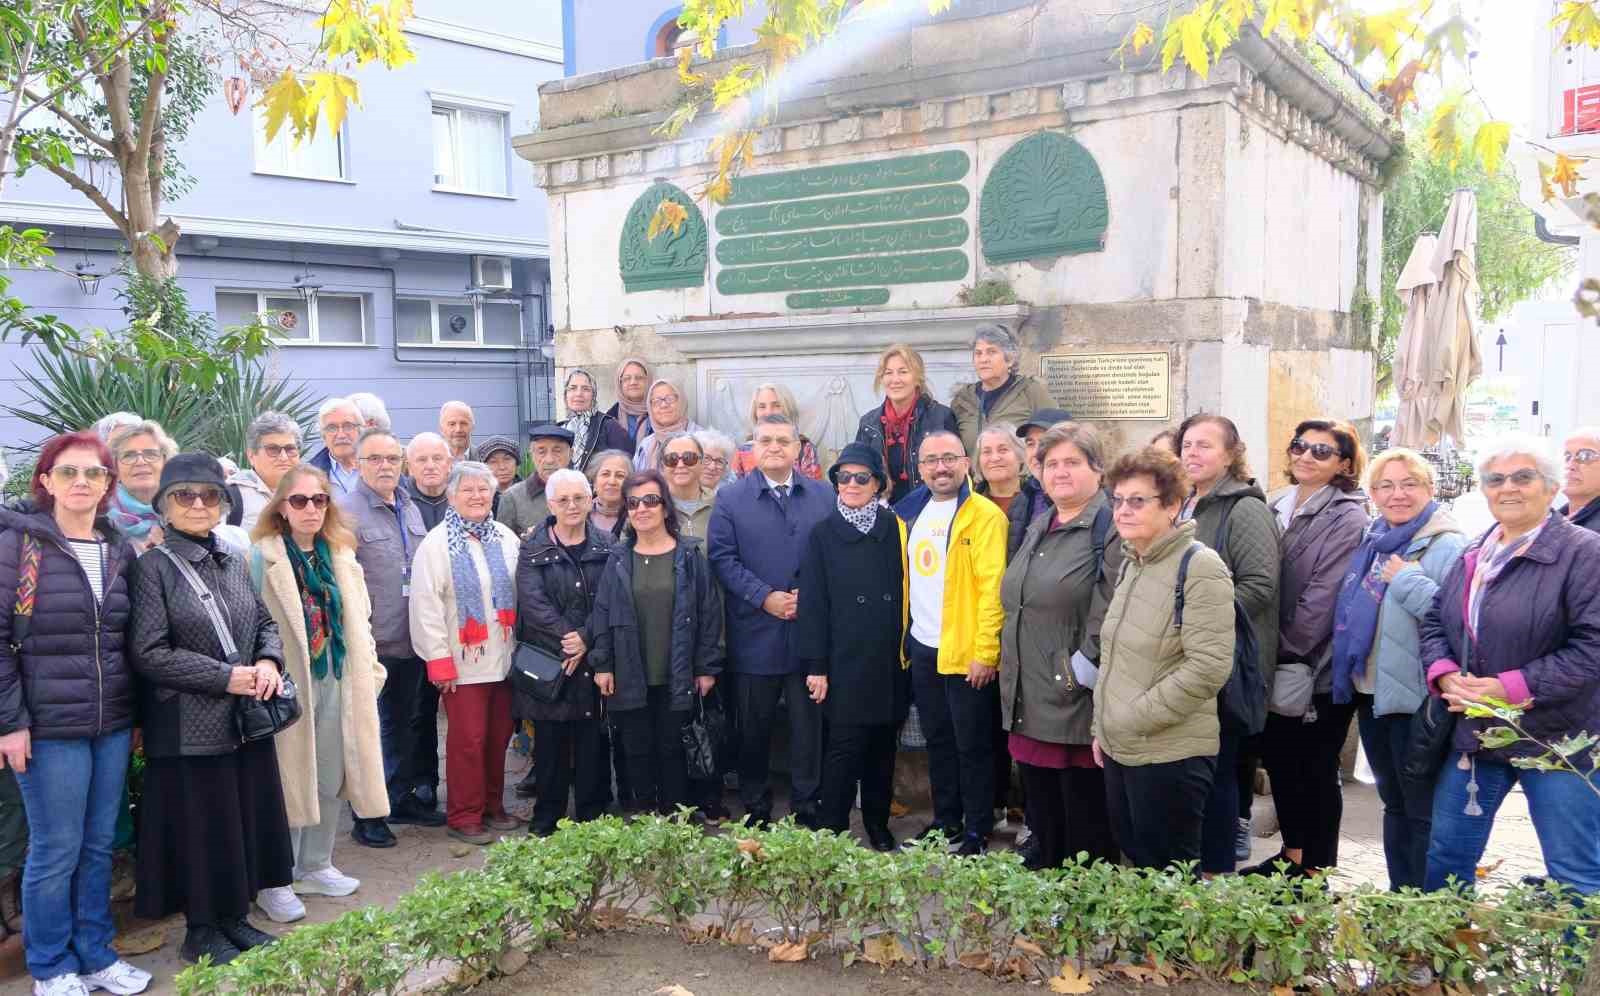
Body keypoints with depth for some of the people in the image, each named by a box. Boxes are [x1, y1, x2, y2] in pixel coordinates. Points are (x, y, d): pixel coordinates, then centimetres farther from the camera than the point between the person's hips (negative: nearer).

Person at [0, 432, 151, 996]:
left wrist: (136, 714, 13)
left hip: (112, 724, 5)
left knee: (100, 844, 13)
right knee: (56, 850, 4)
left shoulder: (120, 550, 8)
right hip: (49, 725, -5)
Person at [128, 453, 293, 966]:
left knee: (247, 821, 13)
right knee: (200, 830, 5)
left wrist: (268, 661, -6)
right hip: (189, 727, -6)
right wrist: (226, 678, -17)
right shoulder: (153, 567, -9)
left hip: (247, 720, 6)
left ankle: (234, 918, 29)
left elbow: (266, 622, 16)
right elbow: (149, 653, -15)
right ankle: (202, 932, 22)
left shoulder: (237, 562, 9)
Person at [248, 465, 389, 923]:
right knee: (288, 782, 1)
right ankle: (276, 883, 15)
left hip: (337, 680, 6)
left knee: (332, 781, 13)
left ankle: (315, 867, 29)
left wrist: (368, 670, 10)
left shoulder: (341, 554, 10)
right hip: (289, 683, -6)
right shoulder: (263, 557, -8)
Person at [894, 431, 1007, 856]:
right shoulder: (909, 512, 10)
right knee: (937, 741, 17)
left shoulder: (984, 515, -11)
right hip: (923, 649, 7)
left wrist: (985, 651, -20)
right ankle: (946, 821, 30)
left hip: (966, 653, -6)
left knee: (972, 745, 4)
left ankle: (977, 832, 16)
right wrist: (900, 638, 9)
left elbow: (992, 588, -16)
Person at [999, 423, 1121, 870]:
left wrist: (1083, 668, -17)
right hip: (1029, 701, 8)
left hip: (1078, 705, -8)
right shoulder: (1038, 527, 17)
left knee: (1085, 824, 3)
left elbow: (1111, 611, -19)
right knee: (1041, 815, 18)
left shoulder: (1110, 526, -10)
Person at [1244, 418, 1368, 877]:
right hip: (1279, 668, 7)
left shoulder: (1347, 518, -13)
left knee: (1317, 771, 5)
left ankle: (1316, 870, 19)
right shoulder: (1276, 507, 8)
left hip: (1320, 671, -7)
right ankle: (1292, 855, 33)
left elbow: (1323, 596, -18)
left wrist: (1286, 648, -13)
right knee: (1279, 758, 16)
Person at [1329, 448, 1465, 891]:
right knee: (1394, 803, 19)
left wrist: (1408, 580, -22)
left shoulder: (1446, 546, -12)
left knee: (1423, 809, 3)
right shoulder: (1374, 542, 12)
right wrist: (1345, 672, 13)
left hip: (1416, 698, -8)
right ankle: (1398, 897, 31)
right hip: (1371, 693, 8)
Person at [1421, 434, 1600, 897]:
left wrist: (1511, 688, -21)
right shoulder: (1473, 555, 12)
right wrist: (1446, 676, -6)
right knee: (1445, 855, 15)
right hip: (1474, 734, 6)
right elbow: (1435, 622, 14)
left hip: (1556, 738, -6)